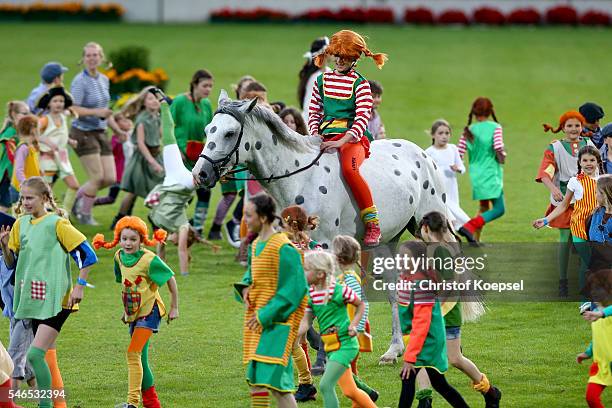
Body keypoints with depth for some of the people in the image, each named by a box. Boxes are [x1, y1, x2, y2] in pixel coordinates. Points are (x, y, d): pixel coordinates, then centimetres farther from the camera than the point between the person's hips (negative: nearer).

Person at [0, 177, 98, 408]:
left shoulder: (57, 223, -10)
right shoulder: (21, 224, 10)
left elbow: (87, 254, -9)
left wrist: (80, 286, -14)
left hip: (55, 300, -7)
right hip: (34, 301, 7)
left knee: (35, 354, -19)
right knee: (48, 357, 11)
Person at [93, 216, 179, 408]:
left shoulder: (149, 259, -18)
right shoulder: (119, 256, 2)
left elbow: (170, 280, -9)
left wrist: (174, 308, -5)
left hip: (149, 311, -7)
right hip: (134, 313, 7)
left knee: (134, 353, -19)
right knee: (141, 359, 11)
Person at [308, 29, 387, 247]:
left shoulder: (360, 84, 0)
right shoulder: (322, 80, 16)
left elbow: (362, 117, -11)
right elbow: (314, 113, 20)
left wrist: (342, 141, -23)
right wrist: (315, 135, -1)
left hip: (352, 137, -6)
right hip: (326, 137, 6)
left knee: (348, 168, -36)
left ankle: (372, 223, -30)